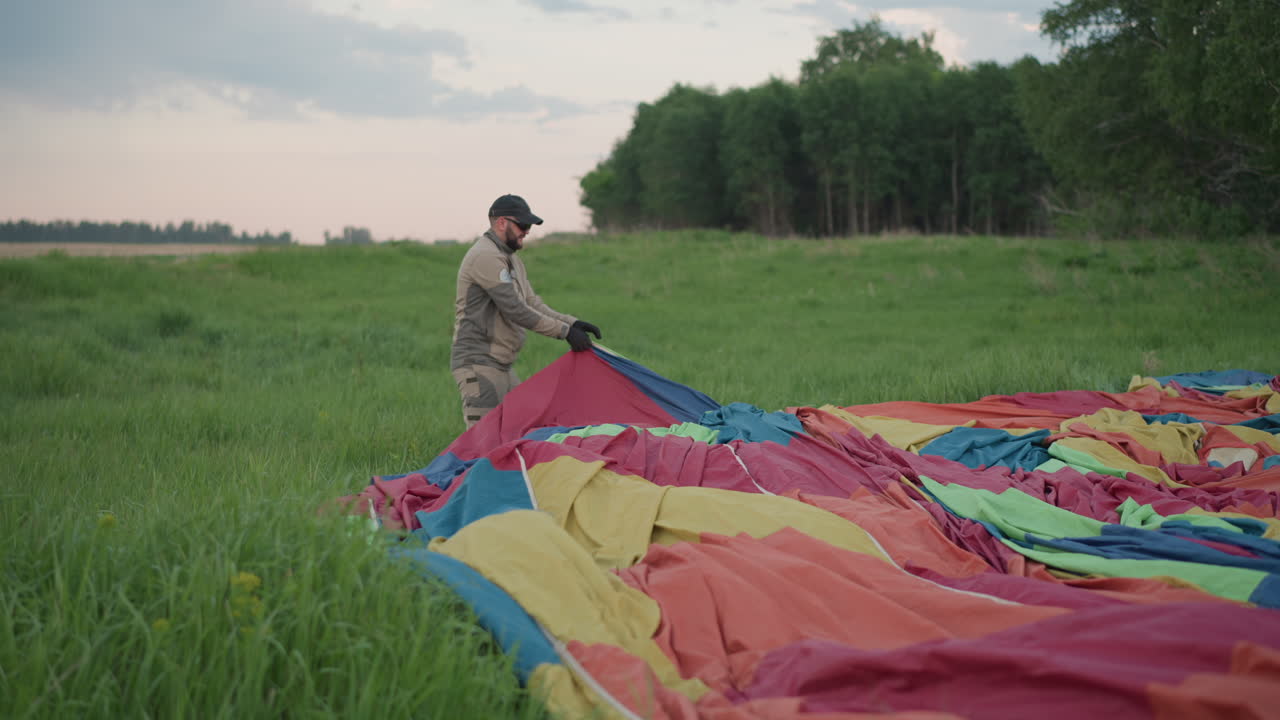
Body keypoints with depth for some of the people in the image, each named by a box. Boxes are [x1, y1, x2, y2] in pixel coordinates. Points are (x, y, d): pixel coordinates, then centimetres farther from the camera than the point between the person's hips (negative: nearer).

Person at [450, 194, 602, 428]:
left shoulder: (511, 260, 19)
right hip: (478, 364, -10)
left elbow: (532, 303, 17)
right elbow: (515, 310, -20)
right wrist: (565, 331, -17)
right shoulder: (485, 257, -15)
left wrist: (571, 322, 1)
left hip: (502, 366, 10)